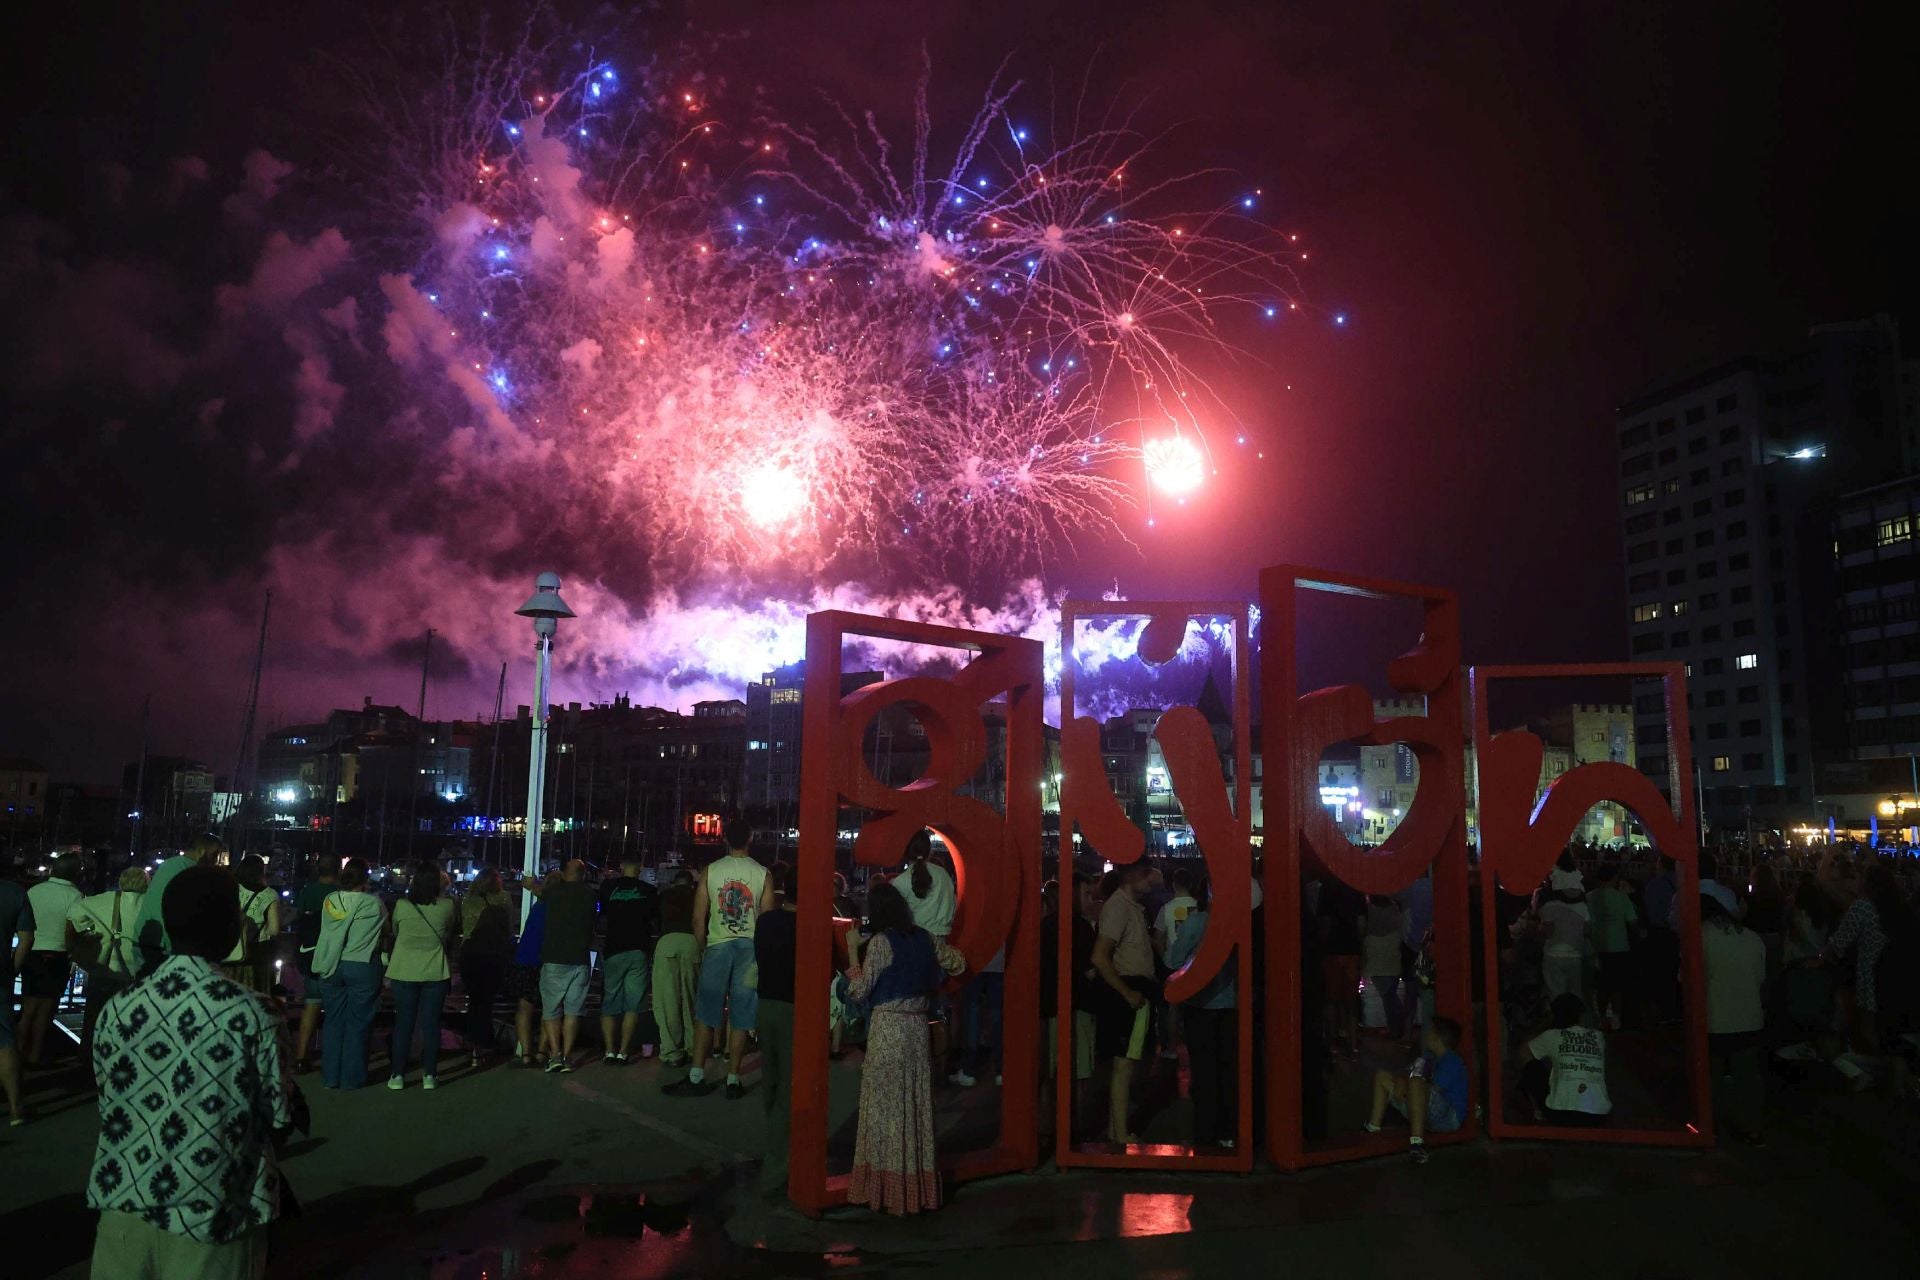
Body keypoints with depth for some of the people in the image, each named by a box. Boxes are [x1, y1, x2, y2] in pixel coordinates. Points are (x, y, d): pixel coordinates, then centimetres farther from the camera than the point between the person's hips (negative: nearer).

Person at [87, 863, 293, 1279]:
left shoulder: (117, 1009, -6)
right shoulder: (254, 1015, -17)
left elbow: (108, 1099, 7)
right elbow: (281, 1115, -7)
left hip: (127, 1209, 3)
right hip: (212, 1218, -3)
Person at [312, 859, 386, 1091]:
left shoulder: (330, 900, -1)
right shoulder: (373, 903, -12)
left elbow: (327, 929, 11)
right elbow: (385, 929, 2)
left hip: (331, 966, 4)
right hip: (362, 966, -4)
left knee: (333, 1021, 13)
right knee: (357, 1023, 6)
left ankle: (330, 1076, 18)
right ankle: (351, 1077, 10)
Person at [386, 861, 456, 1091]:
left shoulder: (402, 906, -10)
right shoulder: (446, 906, -9)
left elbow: (394, 932, 7)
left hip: (404, 972, 0)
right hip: (435, 972, 0)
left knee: (403, 1023, 9)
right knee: (431, 1024, 7)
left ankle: (398, 1075, 13)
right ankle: (429, 1075, 11)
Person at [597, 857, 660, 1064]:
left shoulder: (608, 887, 2)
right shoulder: (650, 891, 1)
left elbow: (602, 921, 11)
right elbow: (656, 925, 9)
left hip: (613, 950, 0)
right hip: (639, 951, 0)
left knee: (609, 1004, 9)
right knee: (632, 1005, 4)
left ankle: (609, 1050, 0)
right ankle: (623, 1052, -1)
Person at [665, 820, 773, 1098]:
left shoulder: (710, 871, 1)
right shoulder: (763, 875, -1)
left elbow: (698, 918, 1)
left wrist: (701, 950, 13)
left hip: (718, 945, 0)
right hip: (750, 947, 0)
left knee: (706, 1016, 8)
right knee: (740, 1019, 5)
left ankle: (697, 1076, 9)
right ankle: (733, 1080, 9)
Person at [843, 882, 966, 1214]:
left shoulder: (880, 942, -11)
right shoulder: (924, 938, 5)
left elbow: (860, 991, -10)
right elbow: (957, 963, 18)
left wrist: (853, 950, -3)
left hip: (887, 1028, -5)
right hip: (918, 1026, 5)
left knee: (886, 1105, 3)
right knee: (917, 1102, 11)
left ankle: (888, 1188, 8)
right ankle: (918, 1186, 18)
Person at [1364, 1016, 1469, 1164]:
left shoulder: (1451, 1061, -12)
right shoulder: (1431, 1057, 16)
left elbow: (1434, 1090, -22)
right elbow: (1406, 1074, 15)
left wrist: (1403, 1084, -8)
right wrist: (1400, 1081, -10)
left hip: (1449, 1118, -10)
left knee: (1416, 1083, -39)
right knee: (1381, 1076, 13)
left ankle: (1417, 1140, -44)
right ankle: (1373, 1128, 3)